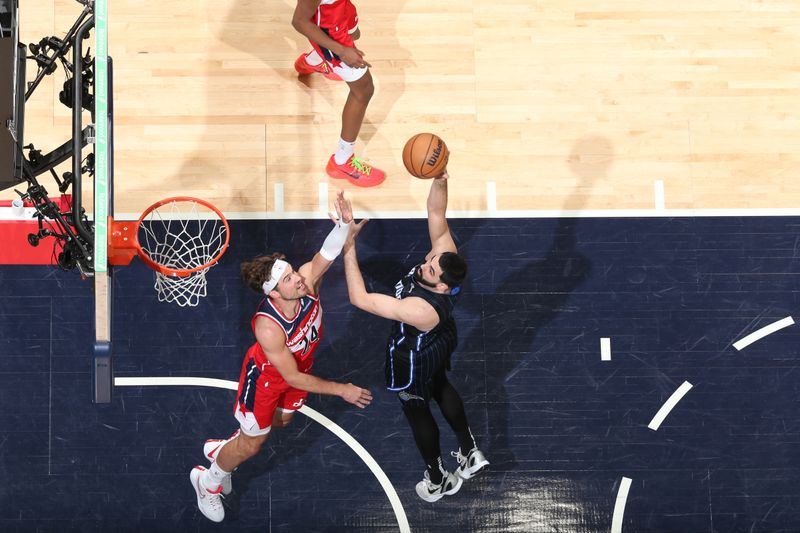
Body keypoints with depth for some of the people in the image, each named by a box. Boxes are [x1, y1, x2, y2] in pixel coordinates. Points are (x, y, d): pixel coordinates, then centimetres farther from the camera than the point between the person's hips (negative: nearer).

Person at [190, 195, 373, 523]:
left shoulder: (306, 280, -32)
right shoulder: (268, 326, -43)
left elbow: (328, 252, -45)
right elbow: (292, 377, -34)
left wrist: (343, 223, -67)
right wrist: (341, 390, -30)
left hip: (301, 363, 6)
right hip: (267, 375, -6)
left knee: (281, 419, 29)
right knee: (252, 443, 10)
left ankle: (222, 450, 55)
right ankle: (208, 481, 40)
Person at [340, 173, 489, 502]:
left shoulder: (421, 309, -48)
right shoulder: (447, 256, -32)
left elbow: (359, 299, -49)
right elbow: (435, 212, -29)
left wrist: (349, 248, -51)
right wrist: (440, 181, -50)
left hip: (414, 361, -7)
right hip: (441, 342, 7)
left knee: (417, 413, 21)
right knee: (441, 388, 34)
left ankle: (437, 481, 44)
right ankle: (470, 451, 52)